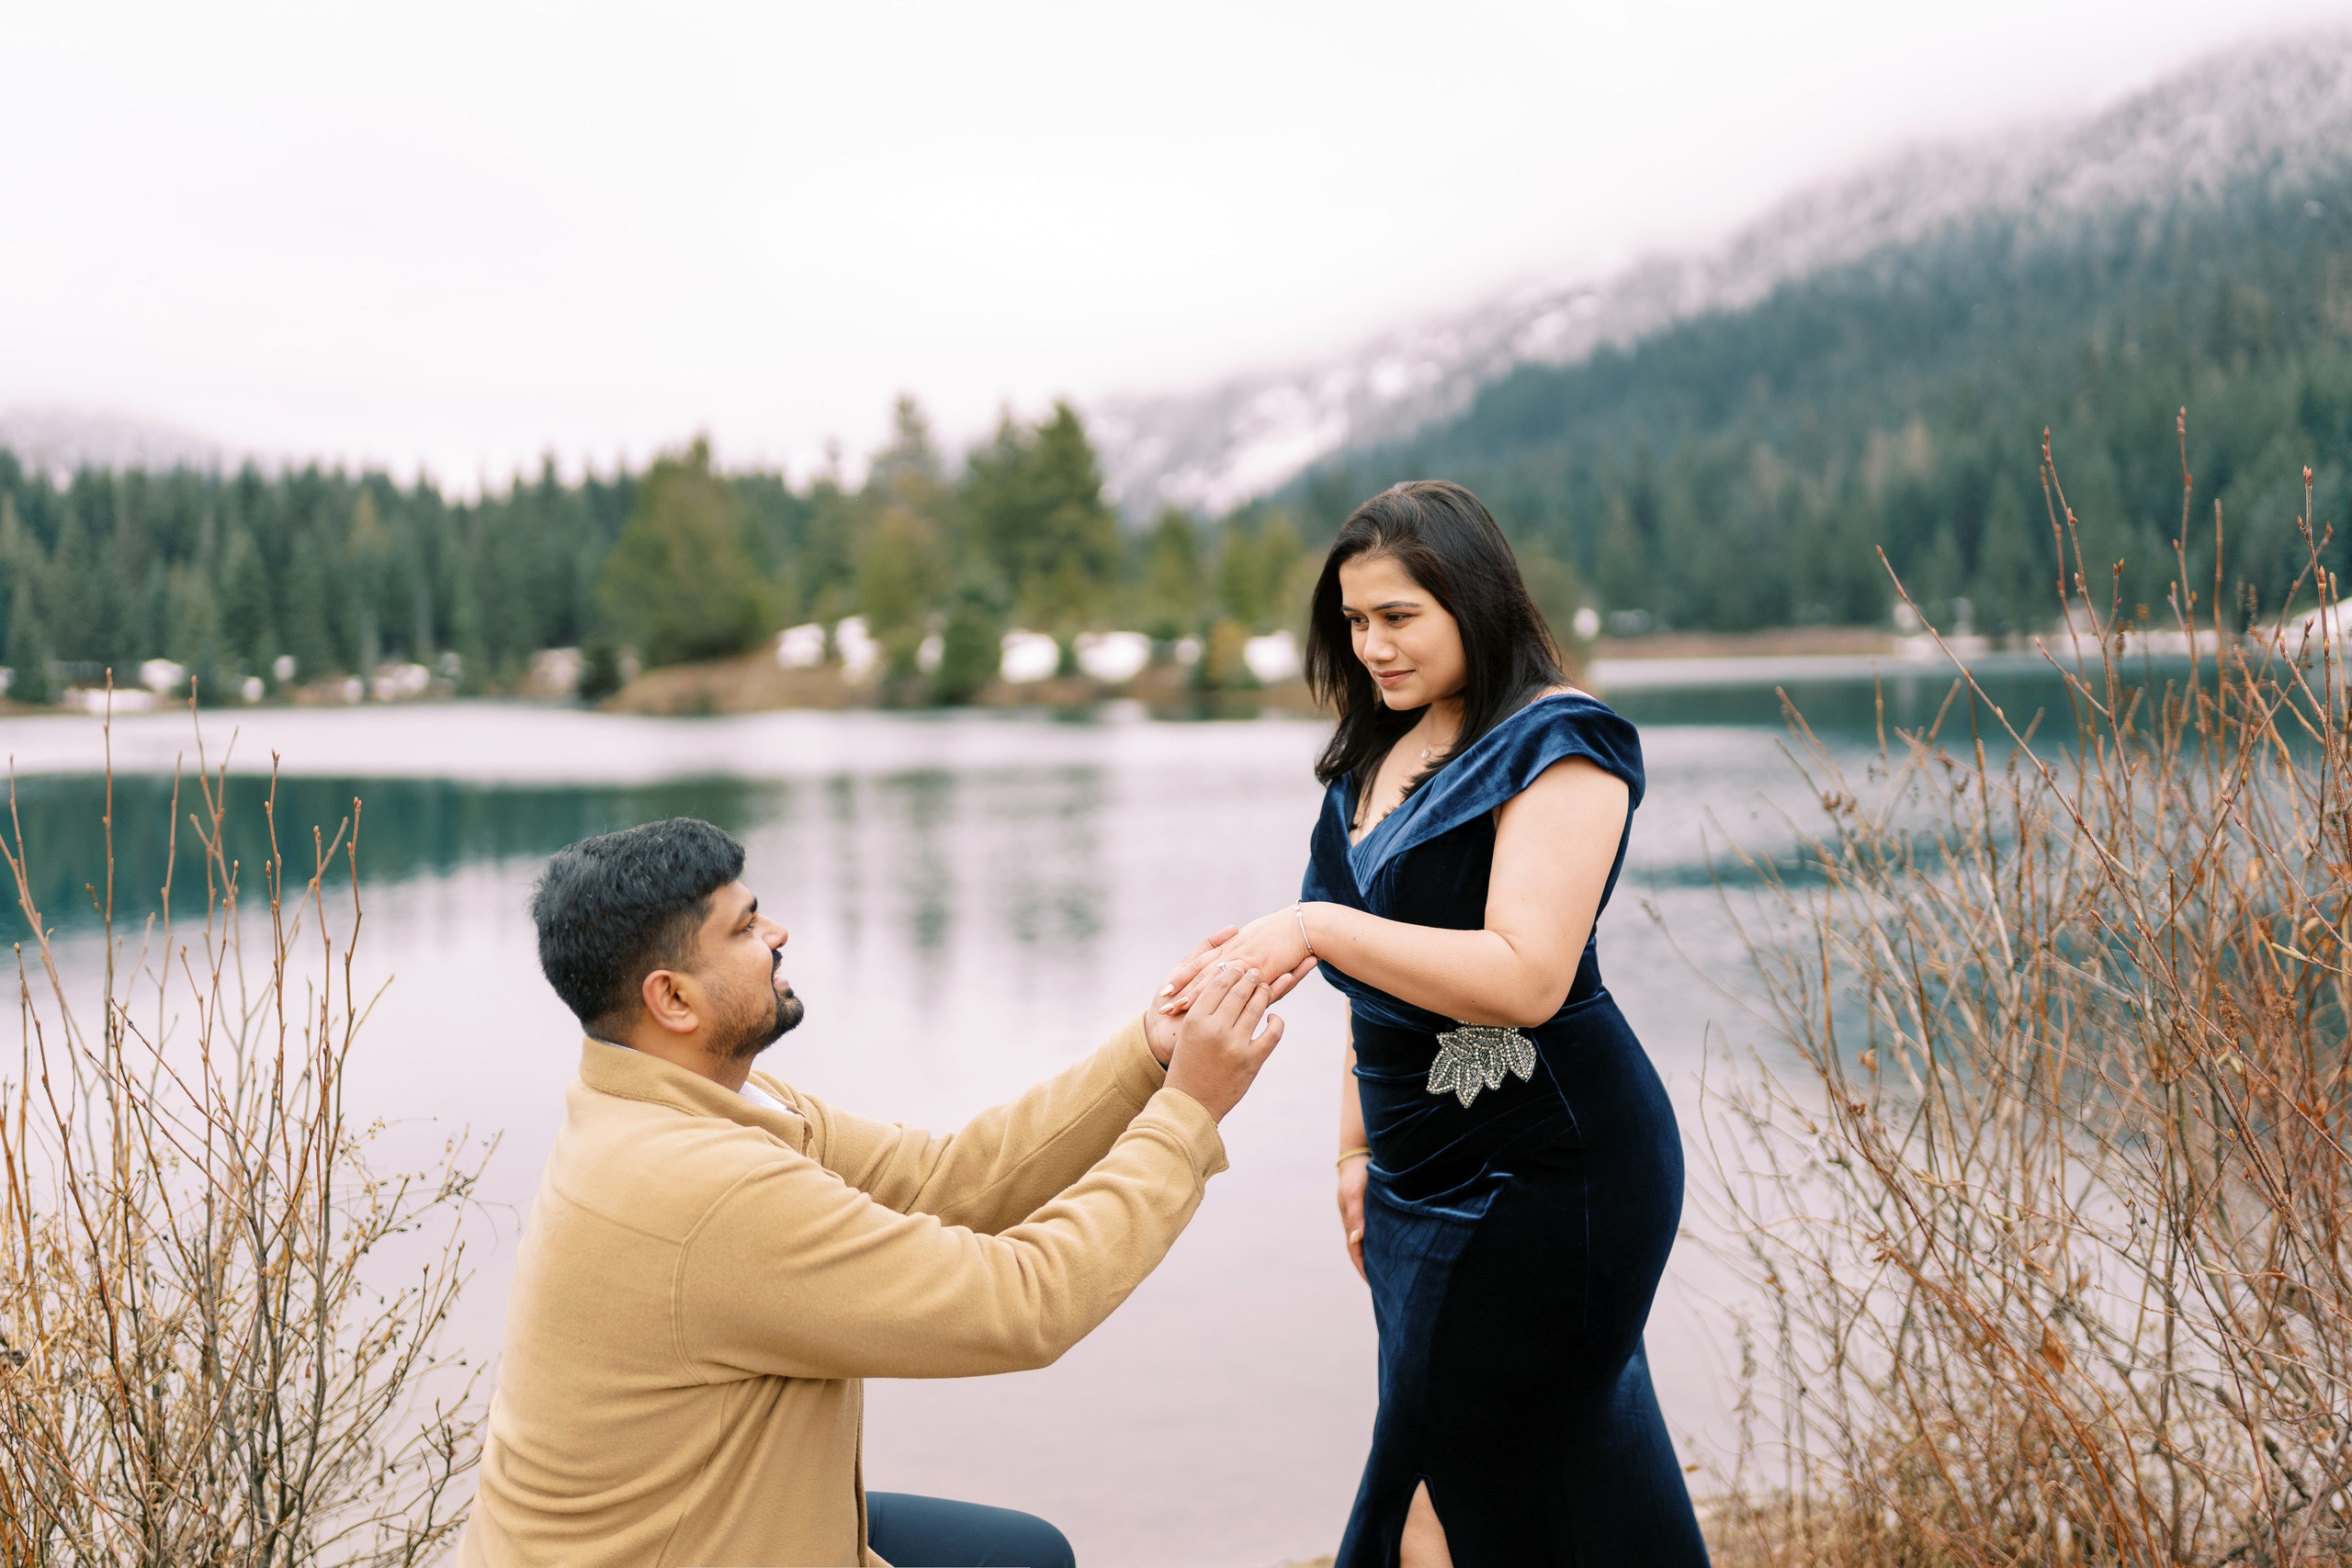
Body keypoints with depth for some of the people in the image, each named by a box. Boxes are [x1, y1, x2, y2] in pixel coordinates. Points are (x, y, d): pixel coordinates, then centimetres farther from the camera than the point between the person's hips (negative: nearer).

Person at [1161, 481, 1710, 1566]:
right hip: (1425, 1175, 8)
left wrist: (1317, 927, -28)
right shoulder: (1381, 757, 13)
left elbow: (1526, 978, -24)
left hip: (1543, 1168, -7)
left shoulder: (1555, 744, -12)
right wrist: (1357, 1144, 17)